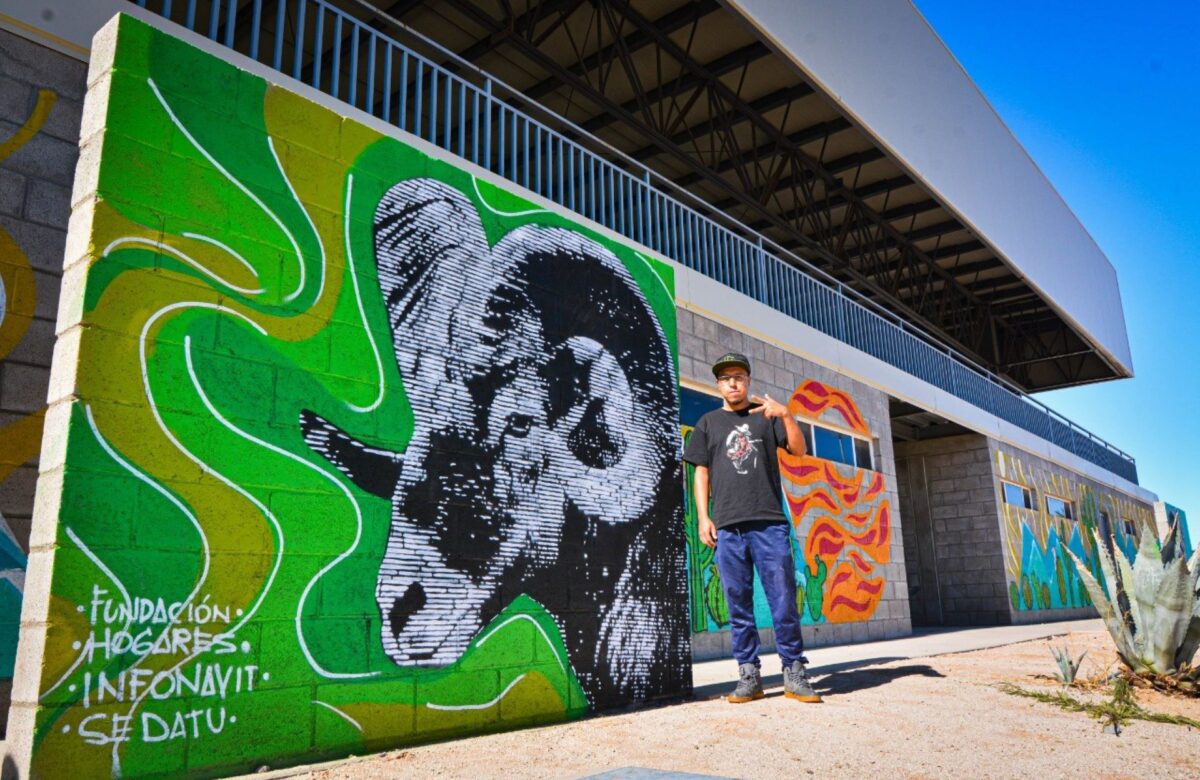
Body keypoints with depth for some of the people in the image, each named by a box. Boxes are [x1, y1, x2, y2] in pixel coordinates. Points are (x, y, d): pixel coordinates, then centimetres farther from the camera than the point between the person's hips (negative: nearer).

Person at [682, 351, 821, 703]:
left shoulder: (766, 415, 14)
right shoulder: (708, 423, 16)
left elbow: (798, 449, 3)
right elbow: (701, 472, 12)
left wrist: (786, 415, -13)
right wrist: (703, 517, 2)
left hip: (769, 522, -1)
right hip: (727, 526, 1)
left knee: (784, 601, -2)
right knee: (738, 604, 3)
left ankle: (794, 673, 7)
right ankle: (749, 675, 11)